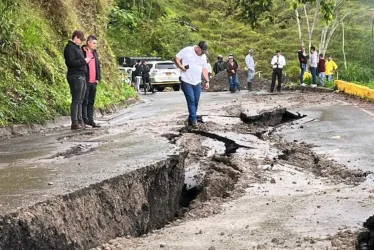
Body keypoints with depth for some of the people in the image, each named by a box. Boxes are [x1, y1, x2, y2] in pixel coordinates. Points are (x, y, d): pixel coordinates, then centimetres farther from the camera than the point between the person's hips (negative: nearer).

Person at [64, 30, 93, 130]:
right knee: (76, 100, -10)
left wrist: (86, 60, 11)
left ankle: (79, 121, 15)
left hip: (82, 76, 10)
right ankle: (74, 123, -9)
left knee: (80, 100, 11)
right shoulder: (69, 48, -12)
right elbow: (71, 62, -23)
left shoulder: (77, 47, 20)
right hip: (75, 77, -10)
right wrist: (84, 61, -17)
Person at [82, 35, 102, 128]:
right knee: (84, 101, -3)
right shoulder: (82, 52, -8)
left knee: (91, 102, 11)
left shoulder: (95, 52, 15)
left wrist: (98, 78, 10)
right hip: (85, 81, -7)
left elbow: (98, 66, 18)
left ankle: (90, 120, 16)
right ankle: (84, 120, 0)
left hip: (93, 82, 8)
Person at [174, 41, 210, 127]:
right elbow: (176, 58, -2)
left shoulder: (203, 56, 11)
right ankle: (194, 120, -8)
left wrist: (207, 81, 12)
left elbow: (204, 69, 17)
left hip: (197, 82, 6)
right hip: (186, 81, -6)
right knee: (191, 101, -11)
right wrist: (181, 66, -18)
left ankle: (191, 120, 17)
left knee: (196, 102, 5)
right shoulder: (187, 51, -8)